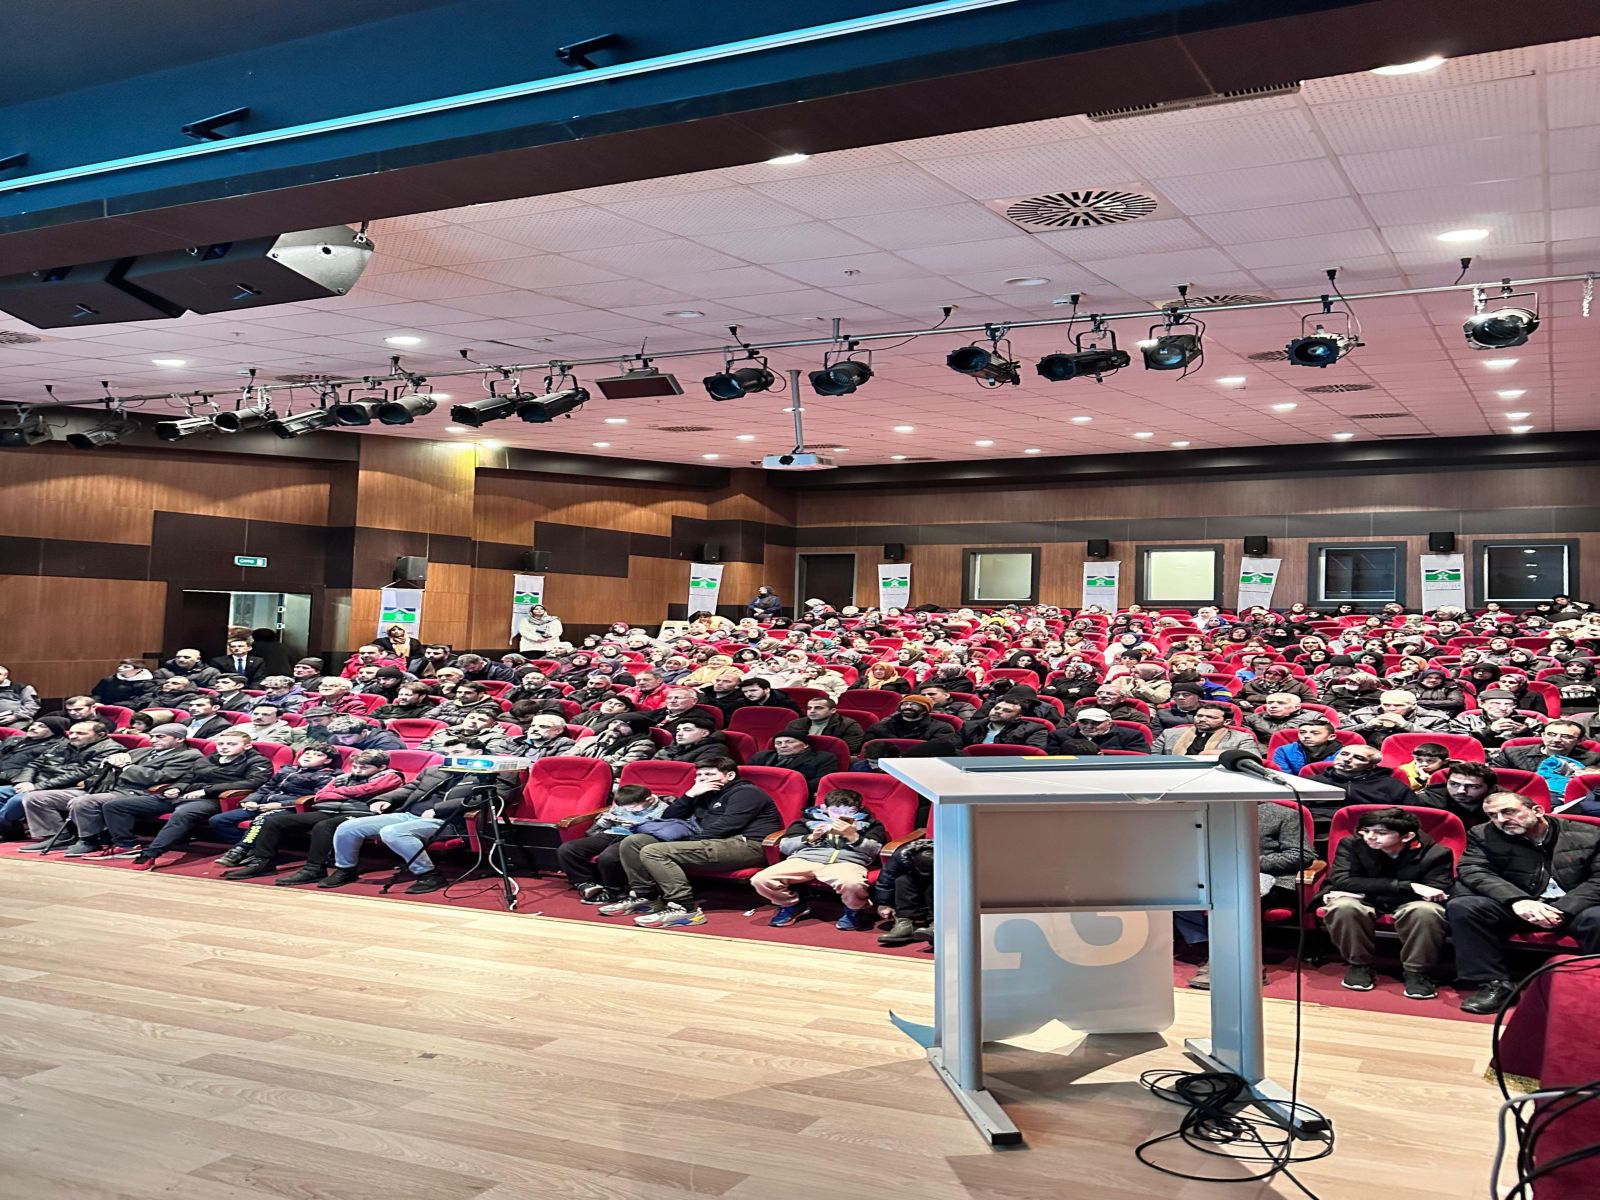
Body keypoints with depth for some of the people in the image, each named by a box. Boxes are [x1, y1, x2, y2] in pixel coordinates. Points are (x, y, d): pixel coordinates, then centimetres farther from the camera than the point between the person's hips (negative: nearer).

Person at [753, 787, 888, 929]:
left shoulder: (869, 823, 25)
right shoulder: (810, 819, 28)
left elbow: (875, 850, 9)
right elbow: (784, 846, 17)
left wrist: (853, 836, -3)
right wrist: (811, 838, 4)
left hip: (847, 863, -2)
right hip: (805, 859, 2)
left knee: (852, 884, -41)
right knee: (760, 879, -24)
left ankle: (856, 910, -3)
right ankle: (792, 905, 6)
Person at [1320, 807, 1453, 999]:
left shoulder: (1435, 853, -17)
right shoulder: (1352, 845, -16)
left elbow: (1435, 894, -23)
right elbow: (1341, 882, -27)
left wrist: (1366, 889, -26)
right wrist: (1408, 887, -33)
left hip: (1408, 905, 0)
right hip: (1364, 903, 0)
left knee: (1426, 910, -34)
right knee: (1343, 907, -33)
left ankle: (1416, 971, -15)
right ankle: (1358, 965, -11)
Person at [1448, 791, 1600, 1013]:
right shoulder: (1482, 836, 5)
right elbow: (1474, 872, -8)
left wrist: (1563, 910, -20)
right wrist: (1517, 900, -25)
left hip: (1573, 908, -1)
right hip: (1516, 908, 1)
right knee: (1461, 907, -25)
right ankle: (1495, 984, -18)